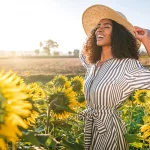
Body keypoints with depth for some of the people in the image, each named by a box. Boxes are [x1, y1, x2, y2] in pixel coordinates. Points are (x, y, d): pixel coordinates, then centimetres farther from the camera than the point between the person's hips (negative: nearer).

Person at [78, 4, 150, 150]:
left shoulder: (128, 65, -17)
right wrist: (92, 36, 12)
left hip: (108, 128, -7)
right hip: (89, 127, 7)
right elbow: (83, 53, 27)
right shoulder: (93, 64, 5)